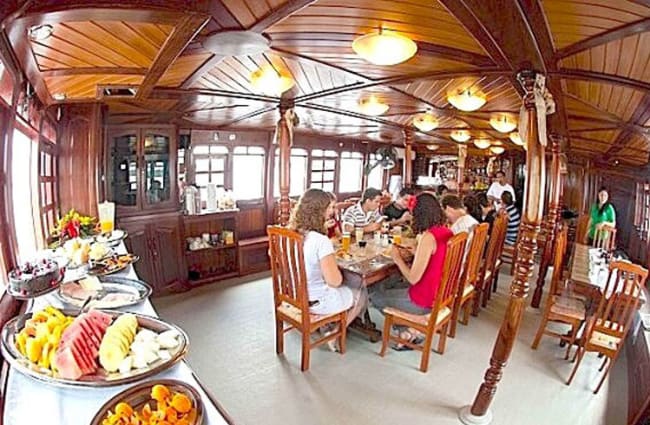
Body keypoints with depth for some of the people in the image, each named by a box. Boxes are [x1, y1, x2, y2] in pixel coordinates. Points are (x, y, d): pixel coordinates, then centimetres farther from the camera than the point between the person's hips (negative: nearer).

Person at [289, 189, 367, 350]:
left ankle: (328, 325, 30)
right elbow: (334, 281, -25)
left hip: (295, 295, 8)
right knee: (361, 293, 18)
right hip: (316, 301, -7)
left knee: (348, 287, 30)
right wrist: (337, 269, -3)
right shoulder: (321, 241, -30)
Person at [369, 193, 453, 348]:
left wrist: (398, 258, -10)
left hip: (424, 302, -8)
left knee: (375, 297, 10)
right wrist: (416, 253, 7)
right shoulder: (446, 232, 0)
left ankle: (409, 332, 17)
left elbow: (413, 278, -23)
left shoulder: (428, 237, -25)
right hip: (441, 294, 8)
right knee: (389, 285, 25)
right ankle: (411, 332, 18)